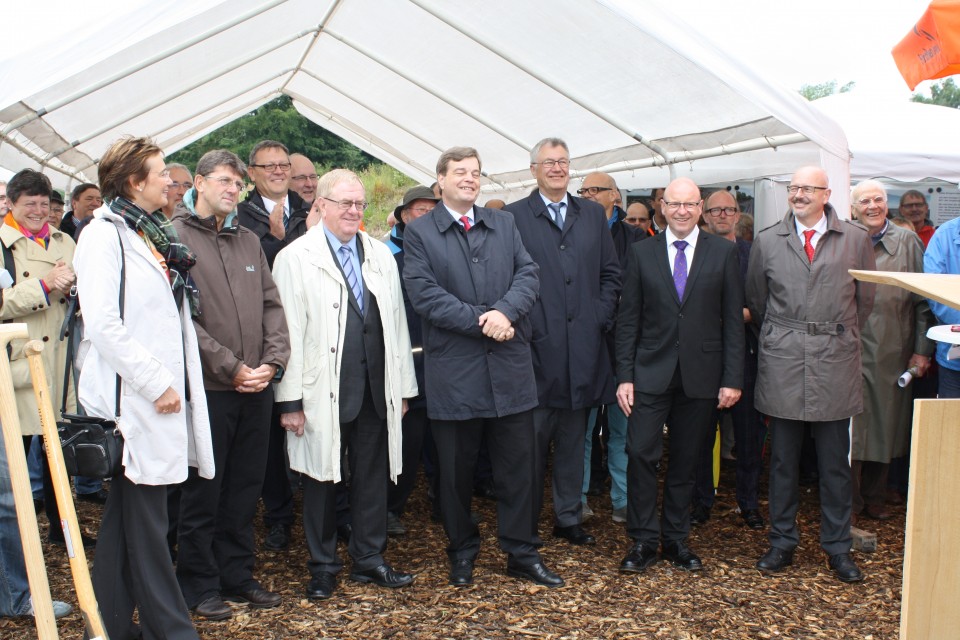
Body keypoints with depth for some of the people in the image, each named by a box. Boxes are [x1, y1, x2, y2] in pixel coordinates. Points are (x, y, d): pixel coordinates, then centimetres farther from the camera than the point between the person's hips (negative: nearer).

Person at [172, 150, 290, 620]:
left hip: (256, 387, 6)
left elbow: (272, 306, 11)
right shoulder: (175, 237, -5)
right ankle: (199, 585, 18)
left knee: (244, 491, 13)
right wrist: (231, 368, -13)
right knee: (202, 492, 4)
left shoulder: (248, 240, 14)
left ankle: (237, 576, 26)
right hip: (207, 387, -5)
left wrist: (272, 362, -4)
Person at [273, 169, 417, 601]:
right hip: (323, 391, -4)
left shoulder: (381, 255, 11)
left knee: (373, 473, 11)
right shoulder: (295, 258, -3)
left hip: (375, 387, 4)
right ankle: (323, 567, 23)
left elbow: (396, 322, 11)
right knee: (322, 477, 7)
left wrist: (402, 387, 9)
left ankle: (369, 559, 27)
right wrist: (290, 399, -10)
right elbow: (289, 331, -7)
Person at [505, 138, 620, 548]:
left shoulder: (592, 214, 13)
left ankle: (569, 518, 24)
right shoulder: (514, 216, 0)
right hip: (537, 346, -4)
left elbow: (611, 273, 13)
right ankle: (525, 523, 16)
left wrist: (601, 318, 1)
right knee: (532, 441, 3)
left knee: (573, 440, 12)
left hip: (583, 346, 4)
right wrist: (525, 325, -11)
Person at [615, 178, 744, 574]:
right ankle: (644, 540, 7)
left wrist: (732, 378, -4)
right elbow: (628, 319, 3)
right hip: (651, 373, 0)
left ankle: (676, 539, 23)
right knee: (641, 452, -7)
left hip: (700, 374, 0)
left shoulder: (723, 253, 3)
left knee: (685, 460, 9)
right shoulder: (642, 253, 4)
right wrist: (624, 376, -3)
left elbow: (733, 319, 2)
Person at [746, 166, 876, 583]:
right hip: (782, 363, 1)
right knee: (783, 459, 8)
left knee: (835, 462, 6)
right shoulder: (766, 241, 5)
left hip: (835, 364, 0)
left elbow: (865, 299, 11)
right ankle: (782, 542, 20)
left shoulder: (855, 239, 3)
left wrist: (839, 338, 13)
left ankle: (838, 547, 19)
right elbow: (755, 300, 13)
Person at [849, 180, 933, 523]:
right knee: (851, 429, -1)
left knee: (886, 426, 11)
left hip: (893, 352, 2)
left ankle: (874, 498, 25)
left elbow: (923, 299, 6)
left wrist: (922, 350, 1)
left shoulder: (908, 241, 5)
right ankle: (850, 502, 12)